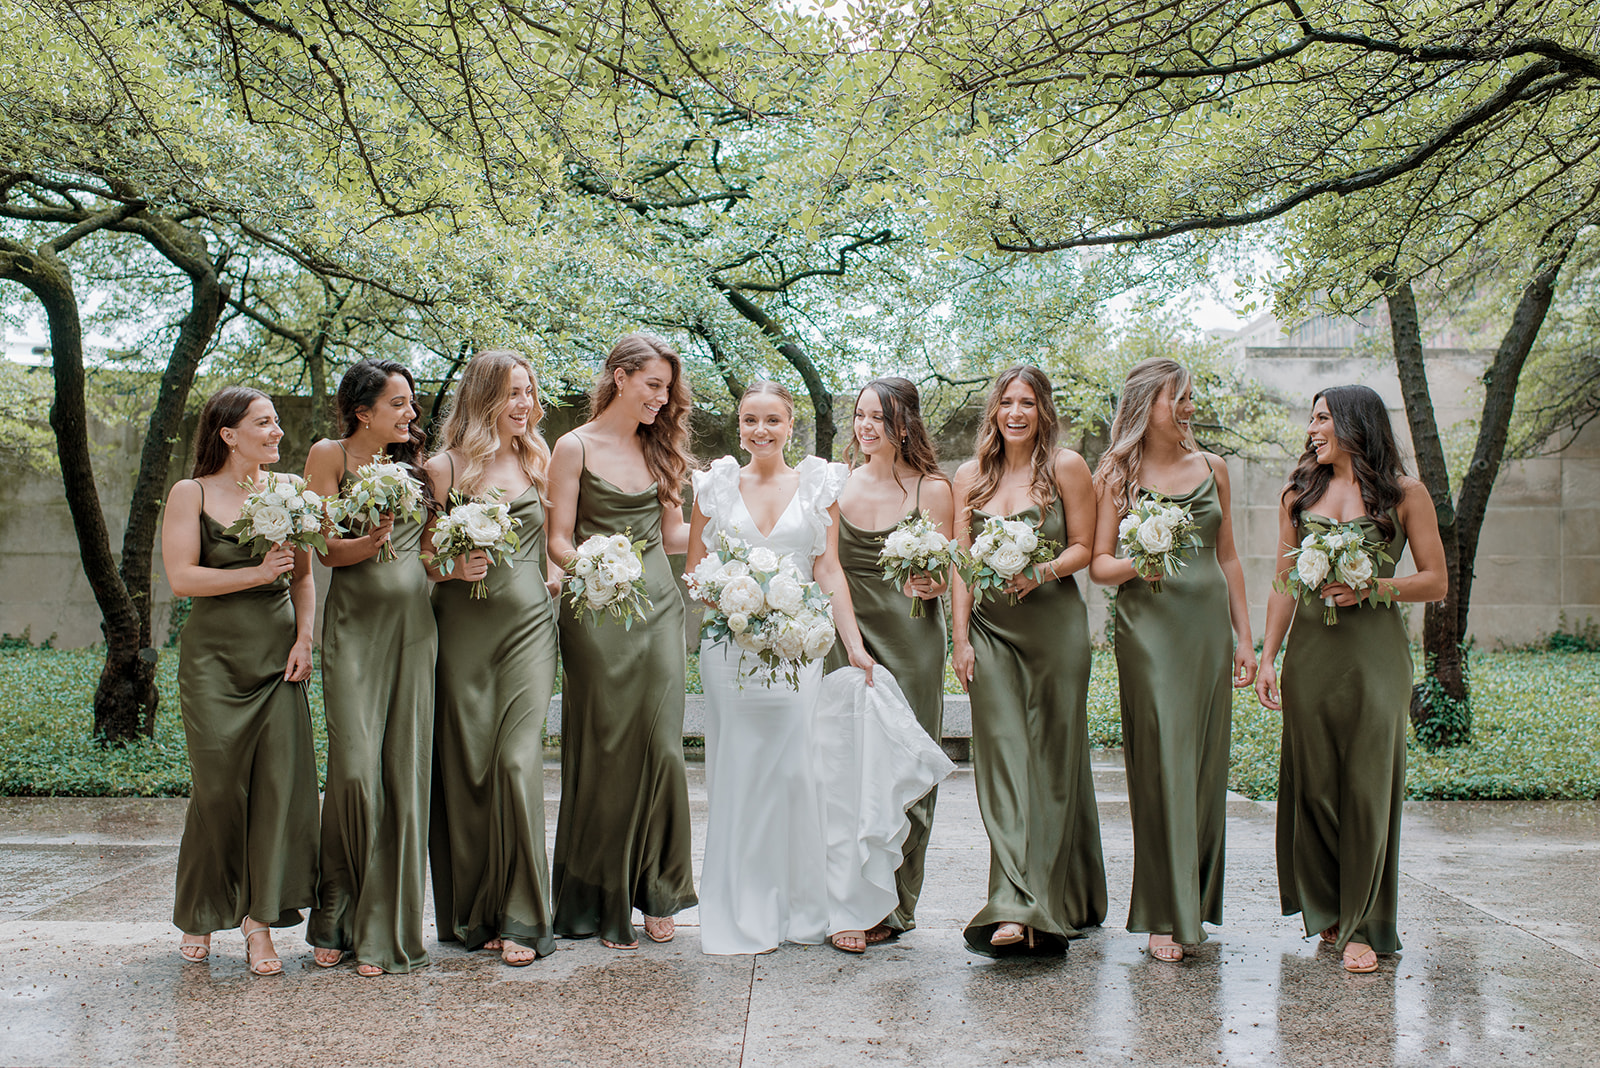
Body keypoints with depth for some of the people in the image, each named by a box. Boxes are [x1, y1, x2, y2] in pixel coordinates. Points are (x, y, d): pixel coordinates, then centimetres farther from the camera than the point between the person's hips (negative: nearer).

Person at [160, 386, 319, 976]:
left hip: (278, 658, 3)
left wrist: (304, 639, 1)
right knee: (218, 789, -1)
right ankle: (199, 916, 20)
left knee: (281, 784, -6)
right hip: (215, 660, -3)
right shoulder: (191, 494, 1)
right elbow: (181, 577, -8)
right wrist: (258, 573, -16)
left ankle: (259, 918, 3)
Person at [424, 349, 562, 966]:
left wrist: (559, 576, 5)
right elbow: (422, 557, 4)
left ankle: (522, 919, -1)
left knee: (518, 761, -8)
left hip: (529, 620, 1)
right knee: (466, 765, 2)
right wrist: (454, 569, -15)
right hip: (463, 627, -1)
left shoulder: (540, 462, 11)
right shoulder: (444, 468, 2)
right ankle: (473, 914, 15)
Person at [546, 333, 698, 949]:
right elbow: (558, 540, -4)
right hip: (597, 612, -4)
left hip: (659, 605, 4)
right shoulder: (576, 448, 0)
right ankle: (602, 904, 9)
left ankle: (654, 892, 10)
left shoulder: (659, 448, 15)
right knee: (605, 751, -1)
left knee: (660, 746, -1)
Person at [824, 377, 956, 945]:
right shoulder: (841, 484, 10)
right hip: (848, 631, 3)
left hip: (909, 636, -3)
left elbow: (946, 575, 4)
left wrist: (929, 583, -18)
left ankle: (894, 906, 9)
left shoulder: (933, 488, 0)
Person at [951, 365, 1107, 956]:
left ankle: (1063, 899, 10)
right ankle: (1018, 909, -7)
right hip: (992, 629, 2)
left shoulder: (1066, 467, 2)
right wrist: (960, 637, 2)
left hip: (1054, 625, -2)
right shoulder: (971, 475, 10)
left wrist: (1040, 573, -16)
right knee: (1002, 758, -6)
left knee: (1053, 761, 2)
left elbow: (1084, 547, 2)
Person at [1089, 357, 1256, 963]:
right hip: (1148, 625, -4)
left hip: (1209, 623, 4)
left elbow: (1228, 558, 16)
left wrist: (1244, 637, 13)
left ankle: (1196, 905, 18)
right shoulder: (1117, 474, 2)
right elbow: (1098, 564, 0)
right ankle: (1166, 916, -3)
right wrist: (1137, 562, -21)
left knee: (1205, 762, 5)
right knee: (1162, 763, -8)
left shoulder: (1212, 468, 13)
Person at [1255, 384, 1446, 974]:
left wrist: (1371, 587, -12)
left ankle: (1362, 925, 6)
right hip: (1310, 650, 3)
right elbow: (1284, 585, 12)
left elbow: (1436, 581, 3)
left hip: (1376, 650, -3)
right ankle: (1327, 910, 21)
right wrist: (1266, 657, 5)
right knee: (1314, 782, 4)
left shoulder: (1404, 493, 2)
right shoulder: (1299, 493, 12)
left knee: (1369, 784, -4)